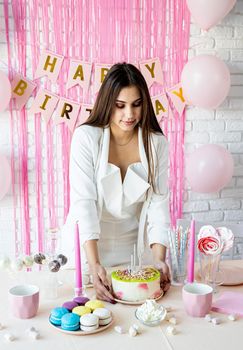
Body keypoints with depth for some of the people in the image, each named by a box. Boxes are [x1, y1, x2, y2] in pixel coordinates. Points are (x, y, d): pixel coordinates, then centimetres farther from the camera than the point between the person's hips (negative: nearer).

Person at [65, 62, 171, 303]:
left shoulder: (156, 143, -8)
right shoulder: (86, 137, -17)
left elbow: (158, 201, -10)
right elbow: (83, 201, -22)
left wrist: (159, 259, -21)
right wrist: (94, 264, -31)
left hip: (135, 245, 3)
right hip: (89, 246, -2)